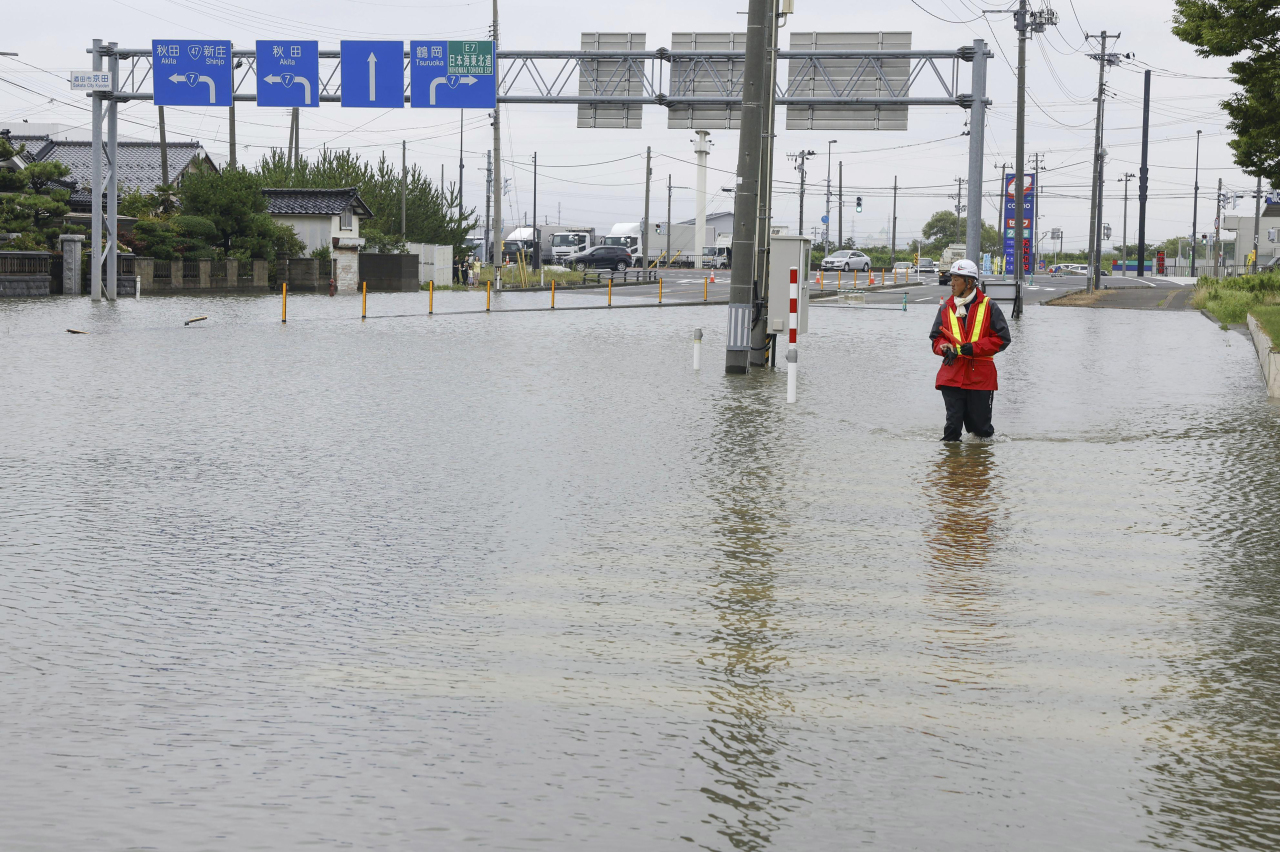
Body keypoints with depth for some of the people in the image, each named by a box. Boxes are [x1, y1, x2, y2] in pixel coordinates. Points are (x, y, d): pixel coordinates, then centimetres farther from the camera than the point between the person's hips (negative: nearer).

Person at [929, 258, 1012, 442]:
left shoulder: (988, 306, 0)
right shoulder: (946, 308, 10)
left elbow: (1002, 338, -2)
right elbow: (936, 338, 15)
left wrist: (974, 348, -14)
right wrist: (945, 348, -8)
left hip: (980, 376, -2)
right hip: (952, 375, 2)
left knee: (981, 427, 5)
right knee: (952, 424, -3)